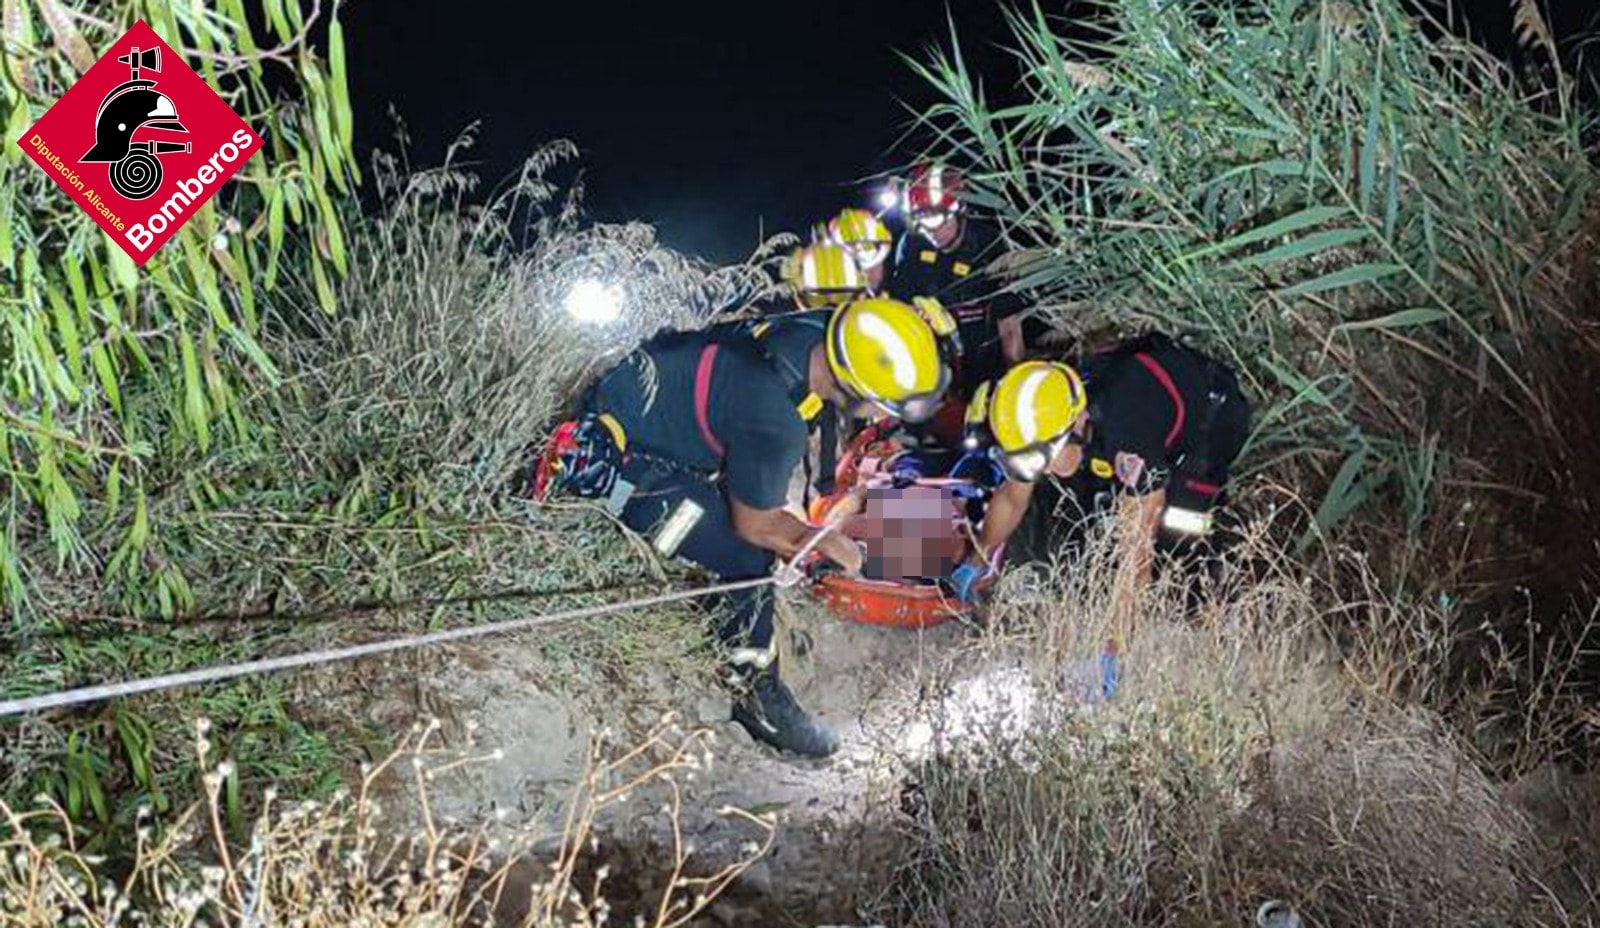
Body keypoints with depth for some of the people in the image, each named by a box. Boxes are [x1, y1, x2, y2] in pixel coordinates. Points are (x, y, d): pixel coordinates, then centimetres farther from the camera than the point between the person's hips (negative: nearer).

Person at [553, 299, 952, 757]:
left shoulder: (814, 330, -13)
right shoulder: (774, 422, -34)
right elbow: (755, 525, -17)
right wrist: (823, 542, -1)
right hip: (612, 457, -9)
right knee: (746, 561, -13)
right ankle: (755, 695, 7)